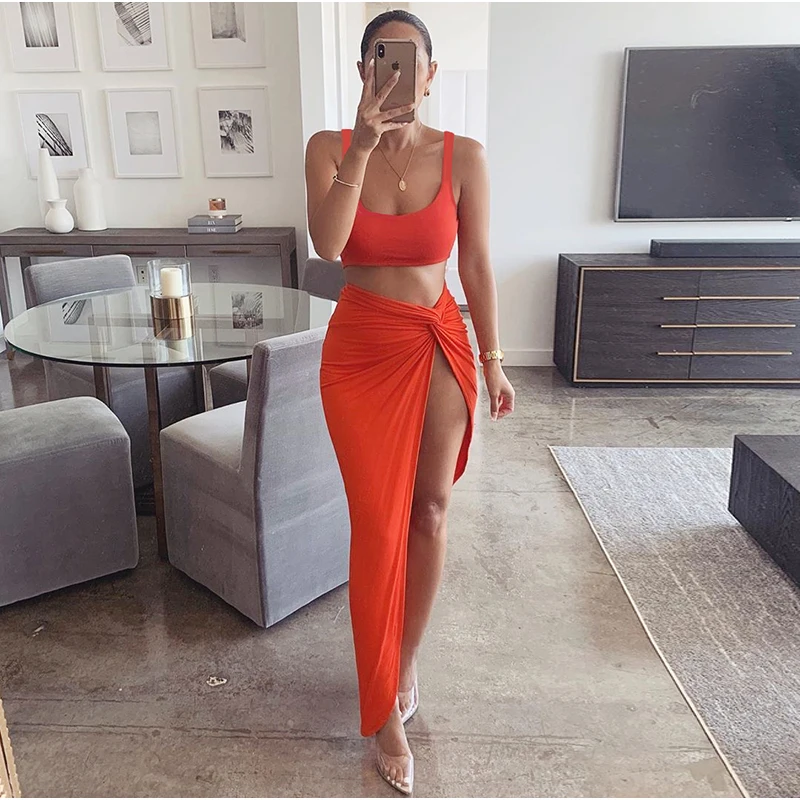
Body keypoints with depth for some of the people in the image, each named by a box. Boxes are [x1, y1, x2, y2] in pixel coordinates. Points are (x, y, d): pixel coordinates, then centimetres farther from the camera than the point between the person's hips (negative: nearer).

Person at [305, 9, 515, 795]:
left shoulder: (464, 156, -4)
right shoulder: (329, 148, -5)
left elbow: (477, 265, 1)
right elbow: (327, 244, -21)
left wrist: (492, 359, 3)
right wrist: (362, 147, -29)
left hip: (439, 346, 1)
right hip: (359, 350, -1)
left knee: (429, 512, 8)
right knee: (377, 524, 1)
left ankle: (406, 660, 33)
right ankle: (385, 710, 18)